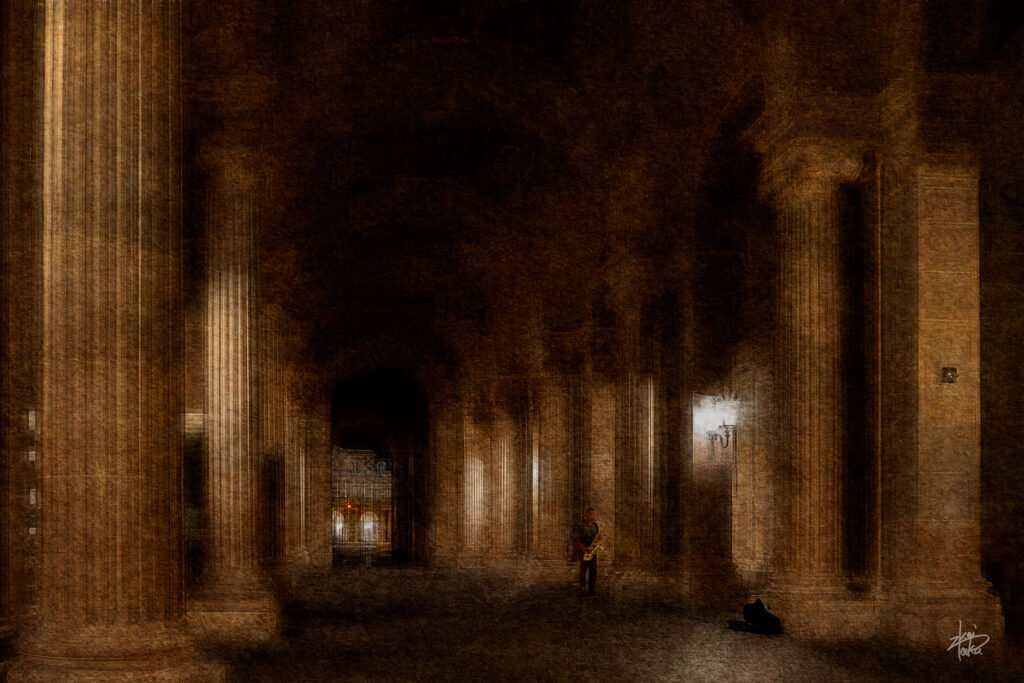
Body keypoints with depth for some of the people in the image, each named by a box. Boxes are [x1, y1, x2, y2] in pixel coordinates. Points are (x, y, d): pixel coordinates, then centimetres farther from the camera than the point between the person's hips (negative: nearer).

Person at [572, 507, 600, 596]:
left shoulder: (595, 525, 10)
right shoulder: (580, 526, -8)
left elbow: (598, 536, 21)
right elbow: (575, 539, -11)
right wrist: (584, 548, -21)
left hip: (593, 551, 5)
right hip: (583, 551, -5)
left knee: (593, 571, 2)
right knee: (584, 570, -5)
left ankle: (592, 590, 7)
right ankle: (583, 591, -1)